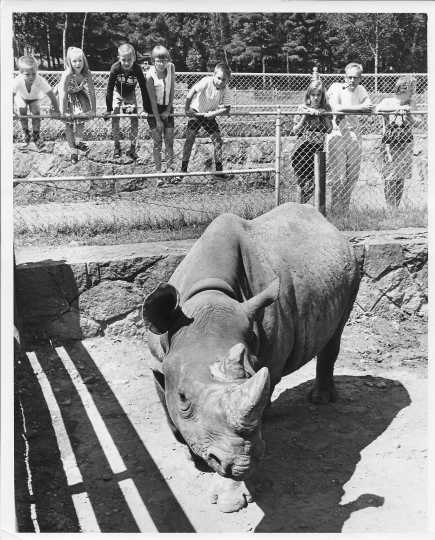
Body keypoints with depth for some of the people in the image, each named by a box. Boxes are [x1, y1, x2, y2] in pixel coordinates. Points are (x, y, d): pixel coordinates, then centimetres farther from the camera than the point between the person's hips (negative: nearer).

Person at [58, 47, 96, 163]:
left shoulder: (87, 73, -28)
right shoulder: (67, 75, -38)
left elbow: (91, 92, -25)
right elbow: (63, 94, -36)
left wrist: (93, 110, -27)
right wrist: (64, 112, -36)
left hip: (79, 94, 3)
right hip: (67, 96, -3)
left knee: (82, 115, -7)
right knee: (69, 122, -2)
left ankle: (78, 142, 17)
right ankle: (73, 151, 6)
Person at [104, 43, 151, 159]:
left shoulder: (137, 69, -33)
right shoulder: (115, 68, -33)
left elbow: (144, 89, -27)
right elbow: (109, 89, -27)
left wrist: (146, 110, -28)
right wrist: (108, 109, -27)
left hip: (130, 94, 0)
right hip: (117, 92, 0)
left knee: (134, 119, -7)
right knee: (115, 118, -7)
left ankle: (132, 149, 1)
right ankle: (116, 147, 6)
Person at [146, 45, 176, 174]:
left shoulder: (171, 67, -10)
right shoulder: (150, 75, -19)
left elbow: (172, 90, -6)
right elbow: (152, 99, -17)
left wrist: (168, 110, -9)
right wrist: (158, 120, -17)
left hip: (167, 107, 3)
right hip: (154, 109, -3)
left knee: (169, 140, 2)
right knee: (157, 142, -1)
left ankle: (170, 169, 7)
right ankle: (158, 171, 5)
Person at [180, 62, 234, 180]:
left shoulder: (226, 91, -16)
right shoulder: (207, 81, -26)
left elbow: (226, 109, -20)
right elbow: (192, 91, -29)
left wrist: (212, 113, -31)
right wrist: (187, 108, -26)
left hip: (210, 116, 4)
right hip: (196, 112, -4)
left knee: (218, 141, -2)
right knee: (190, 138, -11)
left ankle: (219, 171, 6)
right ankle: (183, 169, -3)